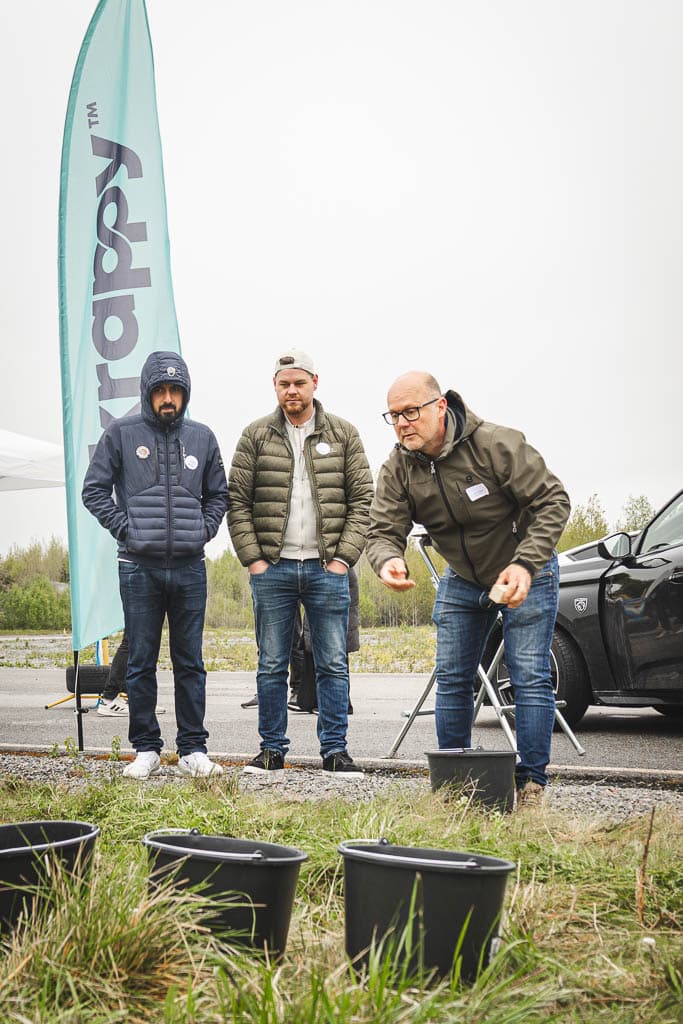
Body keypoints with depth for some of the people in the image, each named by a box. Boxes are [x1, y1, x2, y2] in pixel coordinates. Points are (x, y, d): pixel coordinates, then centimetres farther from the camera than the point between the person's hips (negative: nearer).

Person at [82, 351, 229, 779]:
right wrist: (125, 528, -6)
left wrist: (204, 530, 3)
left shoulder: (202, 437, 10)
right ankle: (146, 749, 13)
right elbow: (94, 490, 4)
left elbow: (218, 495, 19)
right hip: (139, 567, -2)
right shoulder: (121, 434, 3)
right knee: (141, 663, 3)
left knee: (191, 663, 6)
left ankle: (193, 749, 13)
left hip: (190, 567, 2)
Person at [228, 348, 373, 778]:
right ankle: (273, 750, 16)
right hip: (272, 569, 0)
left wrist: (344, 556, -3)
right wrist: (253, 558, -4)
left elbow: (363, 499, 5)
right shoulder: (256, 436, 5)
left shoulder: (343, 434, 7)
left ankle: (335, 750, 12)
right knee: (272, 666, 6)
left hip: (326, 569, 0)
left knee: (334, 665, 3)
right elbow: (238, 501, 4)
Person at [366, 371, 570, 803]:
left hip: (526, 574, -5)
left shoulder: (496, 444, -27)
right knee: (452, 680, 5)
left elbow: (552, 501, -24)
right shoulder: (397, 469, -13)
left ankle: (532, 782, 2)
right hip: (462, 581, 5)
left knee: (530, 678, -7)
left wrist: (524, 565, -35)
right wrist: (388, 560, -42)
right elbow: (384, 530, -16)